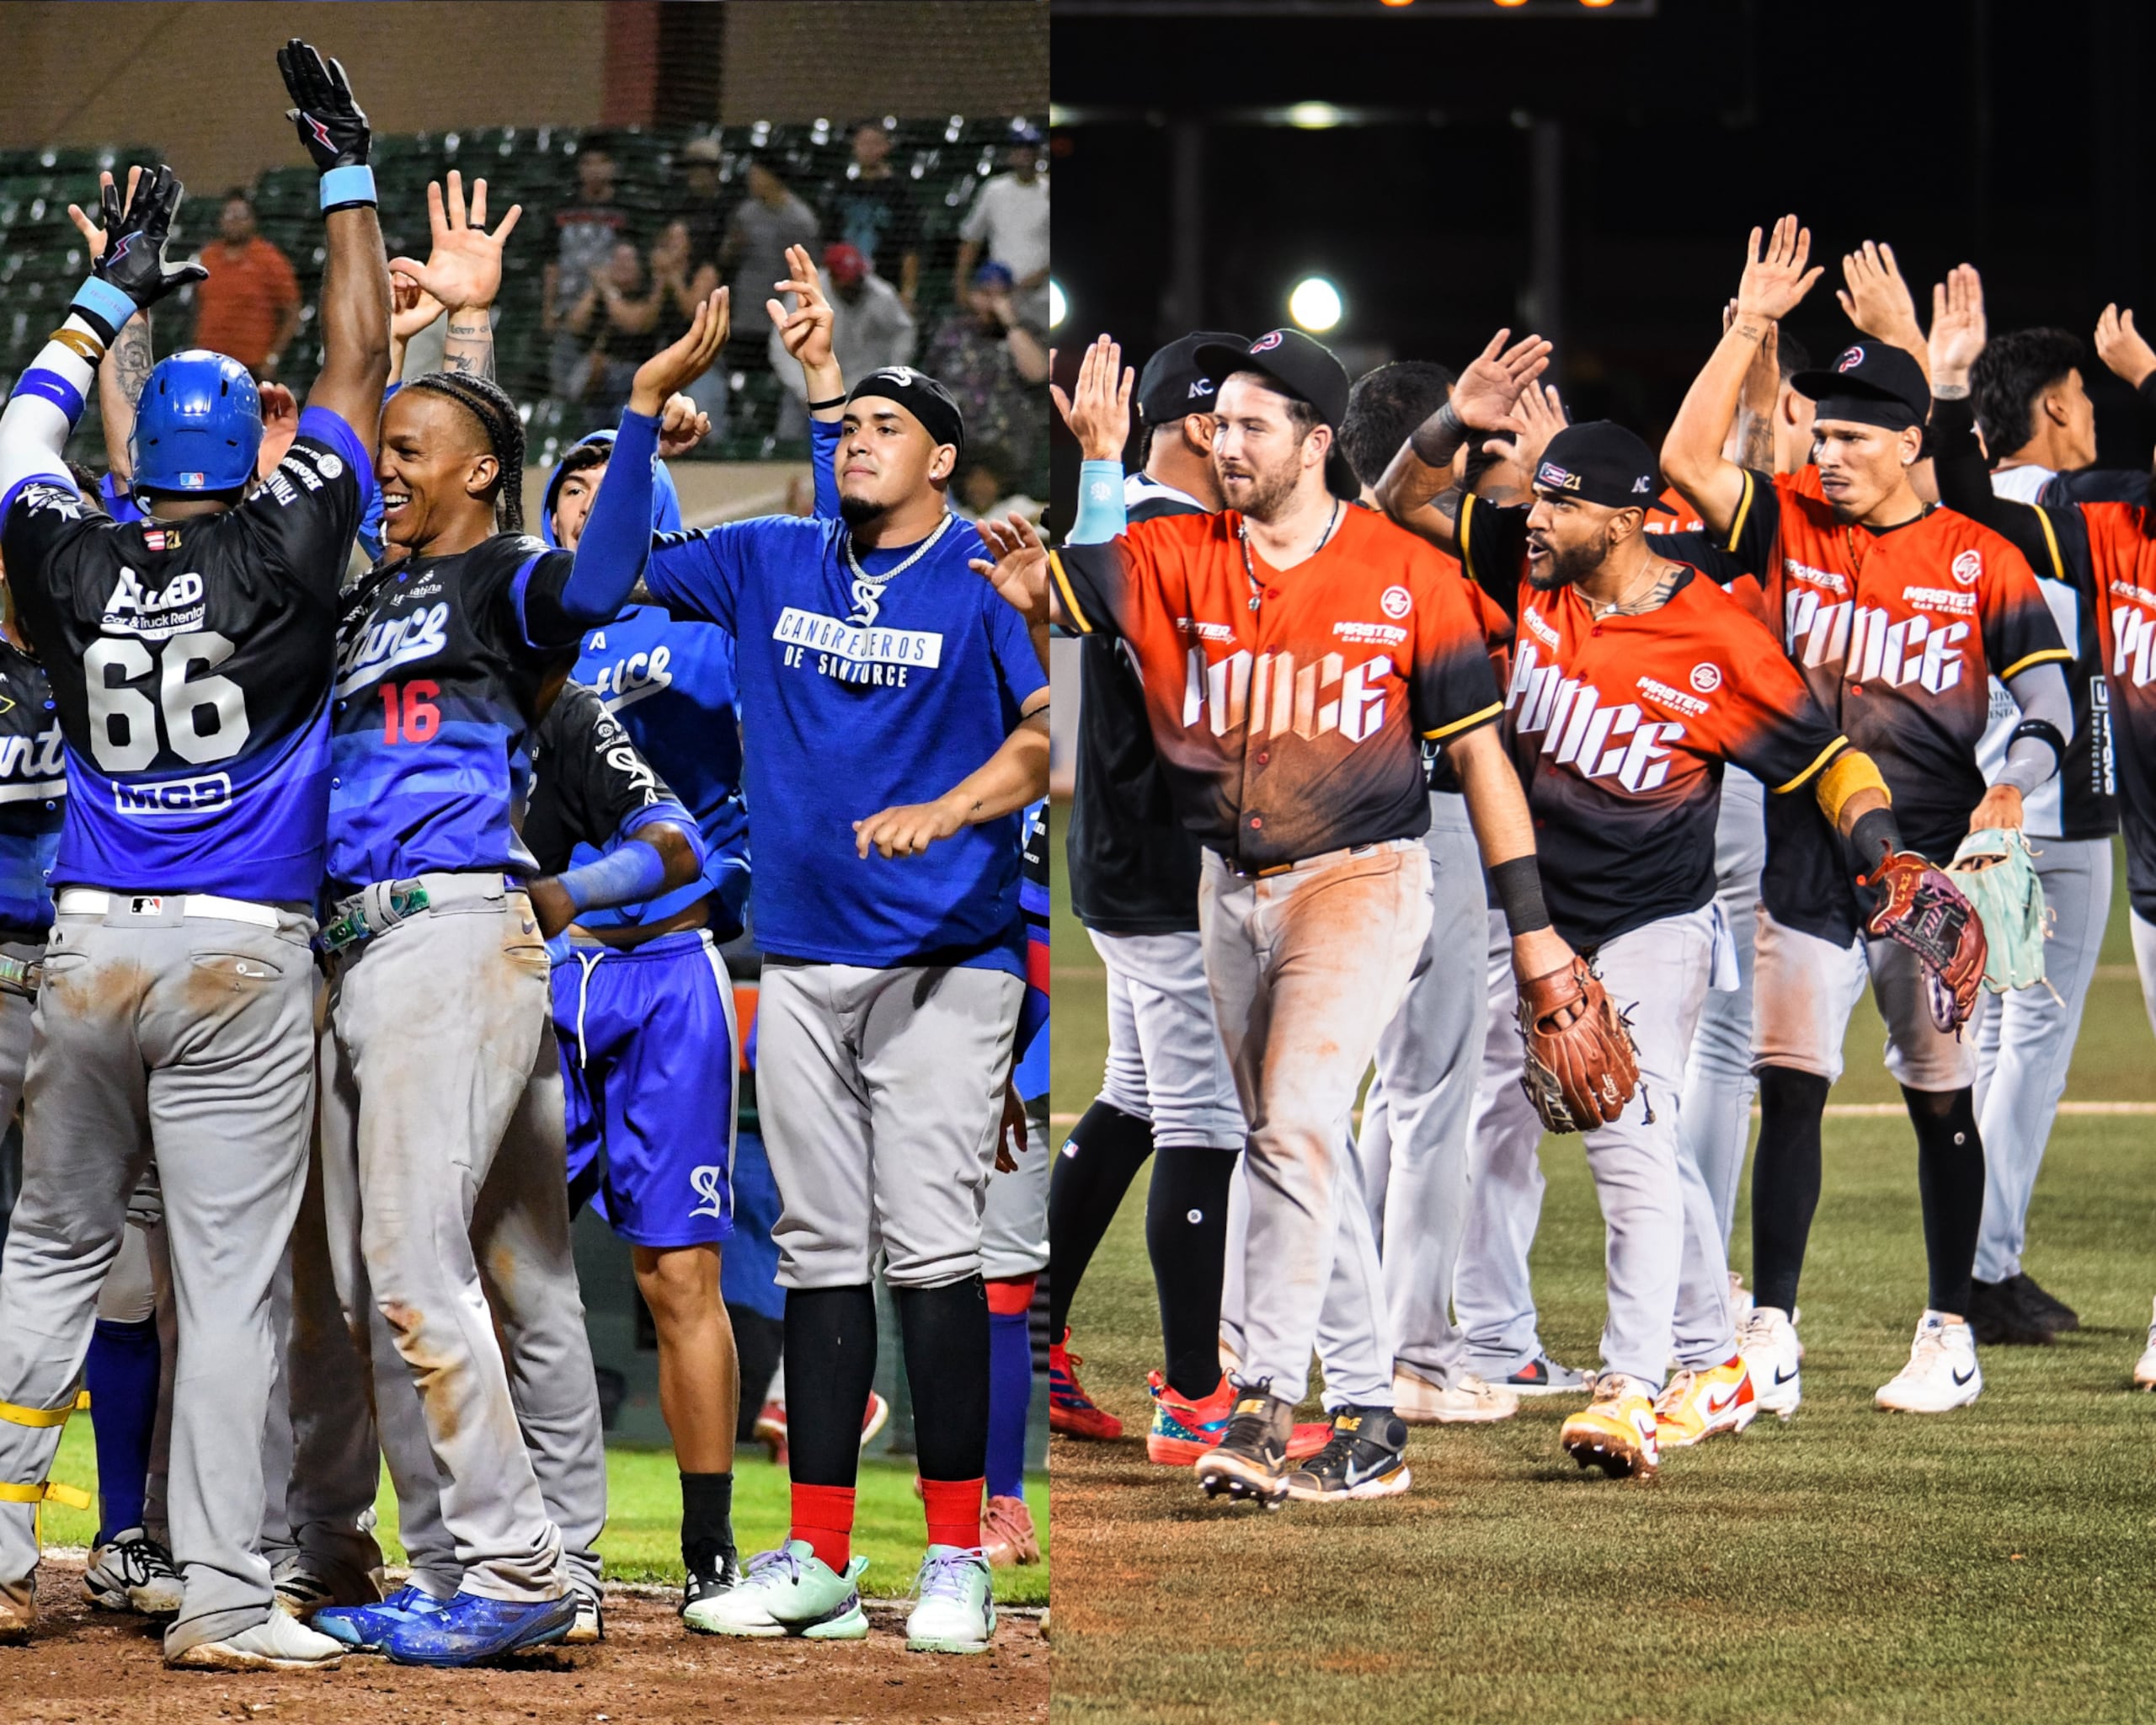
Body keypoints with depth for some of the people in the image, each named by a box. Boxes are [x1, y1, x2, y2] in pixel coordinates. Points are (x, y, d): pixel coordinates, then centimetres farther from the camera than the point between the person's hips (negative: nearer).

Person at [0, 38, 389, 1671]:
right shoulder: (281, 561, -7)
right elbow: (357, 373, 1)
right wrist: (350, 182, 8)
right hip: (245, 958, -3)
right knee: (231, 1281, -3)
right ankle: (221, 1599, -5)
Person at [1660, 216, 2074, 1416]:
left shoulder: (1982, 561, -1)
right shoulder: (1789, 526, 5)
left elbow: (2050, 699, -4)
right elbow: (1687, 458, -8)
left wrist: (2010, 792, -22)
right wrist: (1750, 328, -11)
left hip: (1932, 866, -2)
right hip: (1806, 857, 2)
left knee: (1942, 1101, 5)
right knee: (1789, 1091, -2)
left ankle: (1952, 1338, 14)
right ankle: (1771, 1337, 1)